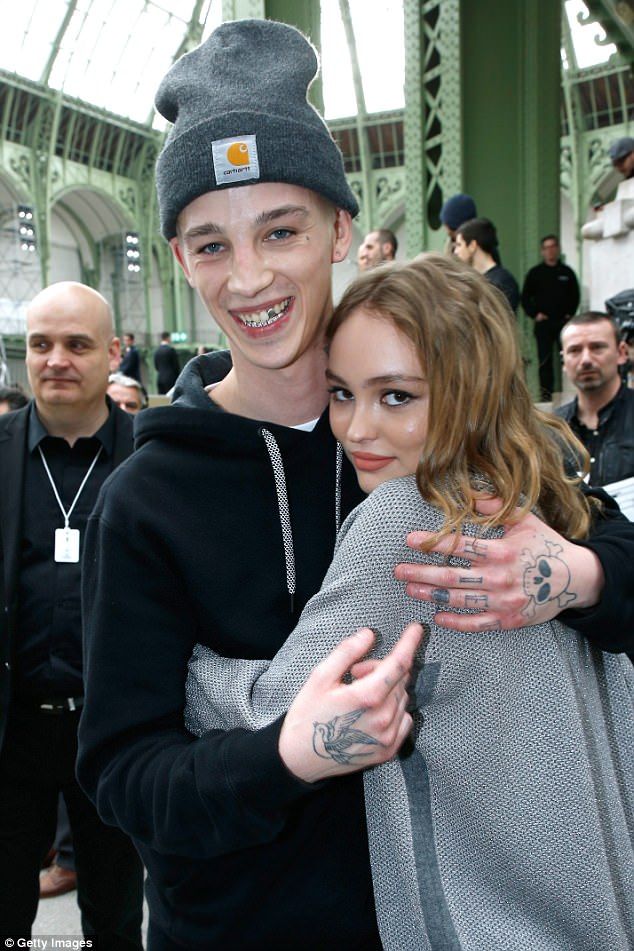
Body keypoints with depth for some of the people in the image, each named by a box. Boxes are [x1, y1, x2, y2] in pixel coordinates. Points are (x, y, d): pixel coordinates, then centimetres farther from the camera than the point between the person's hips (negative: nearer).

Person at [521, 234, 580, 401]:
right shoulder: (535, 273, 5)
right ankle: (546, 393, 3)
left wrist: (570, 313, 0)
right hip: (543, 323, -1)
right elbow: (525, 298, 5)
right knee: (545, 360, -1)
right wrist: (534, 314, -6)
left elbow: (575, 295, 12)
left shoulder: (567, 272, 9)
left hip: (564, 322, 1)